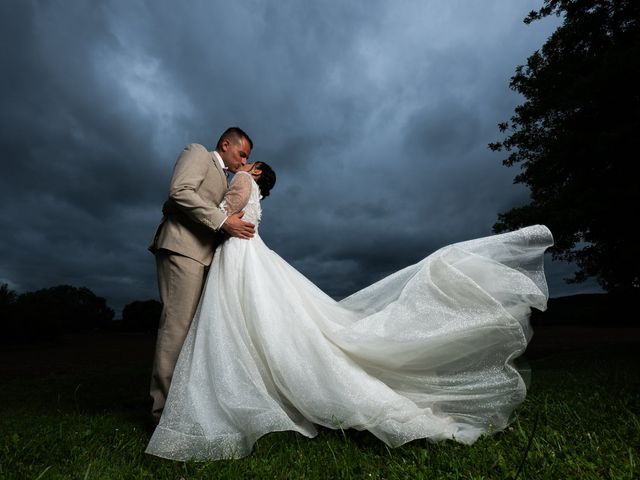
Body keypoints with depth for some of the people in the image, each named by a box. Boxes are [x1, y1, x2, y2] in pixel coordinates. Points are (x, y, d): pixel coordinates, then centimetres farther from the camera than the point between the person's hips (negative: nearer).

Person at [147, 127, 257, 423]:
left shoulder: (224, 179, 32)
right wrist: (224, 221, -16)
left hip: (204, 253, 9)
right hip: (182, 246, -9)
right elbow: (180, 192, -11)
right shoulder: (197, 153, 7)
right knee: (178, 323, -12)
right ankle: (165, 408, -7)